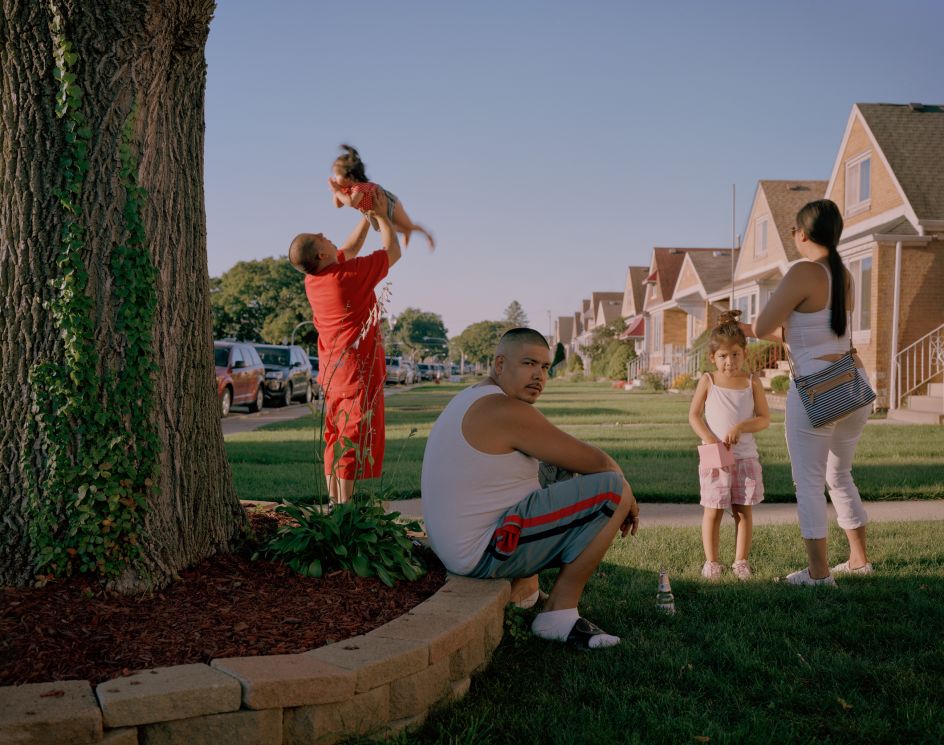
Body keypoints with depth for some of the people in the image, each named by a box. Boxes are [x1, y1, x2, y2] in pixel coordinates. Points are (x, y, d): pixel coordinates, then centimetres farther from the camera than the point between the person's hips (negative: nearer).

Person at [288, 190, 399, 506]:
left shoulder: (313, 280, 4)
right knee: (354, 433, -6)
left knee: (335, 433, 13)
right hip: (356, 365, -8)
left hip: (331, 367, 8)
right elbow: (392, 252, -4)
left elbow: (348, 249, 22)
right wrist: (381, 215, 7)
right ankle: (345, 504, -6)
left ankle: (333, 499, 17)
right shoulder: (351, 274, -19)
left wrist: (367, 217, 22)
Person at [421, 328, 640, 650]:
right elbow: (596, 461, -13)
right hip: (488, 552, -10)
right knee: (613, 490, -11)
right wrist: (625, 493, 6)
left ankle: (522, 588, 22)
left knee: (555, 471, 27)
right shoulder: (507, 411, -19)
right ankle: (559, 613, -4)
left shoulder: (472, 400, 13)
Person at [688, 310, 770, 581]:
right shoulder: (708, 381, 0)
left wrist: (741, 427, -18)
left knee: (743, 510, 6)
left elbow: (765, 419, 0)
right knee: (713, 511, 2)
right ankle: (711, 561, 12)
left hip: (745, 456, 1)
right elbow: (694, 415, 1)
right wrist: (709, 439, -14)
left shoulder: (752, 383, 1)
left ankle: (741, 561, 16)